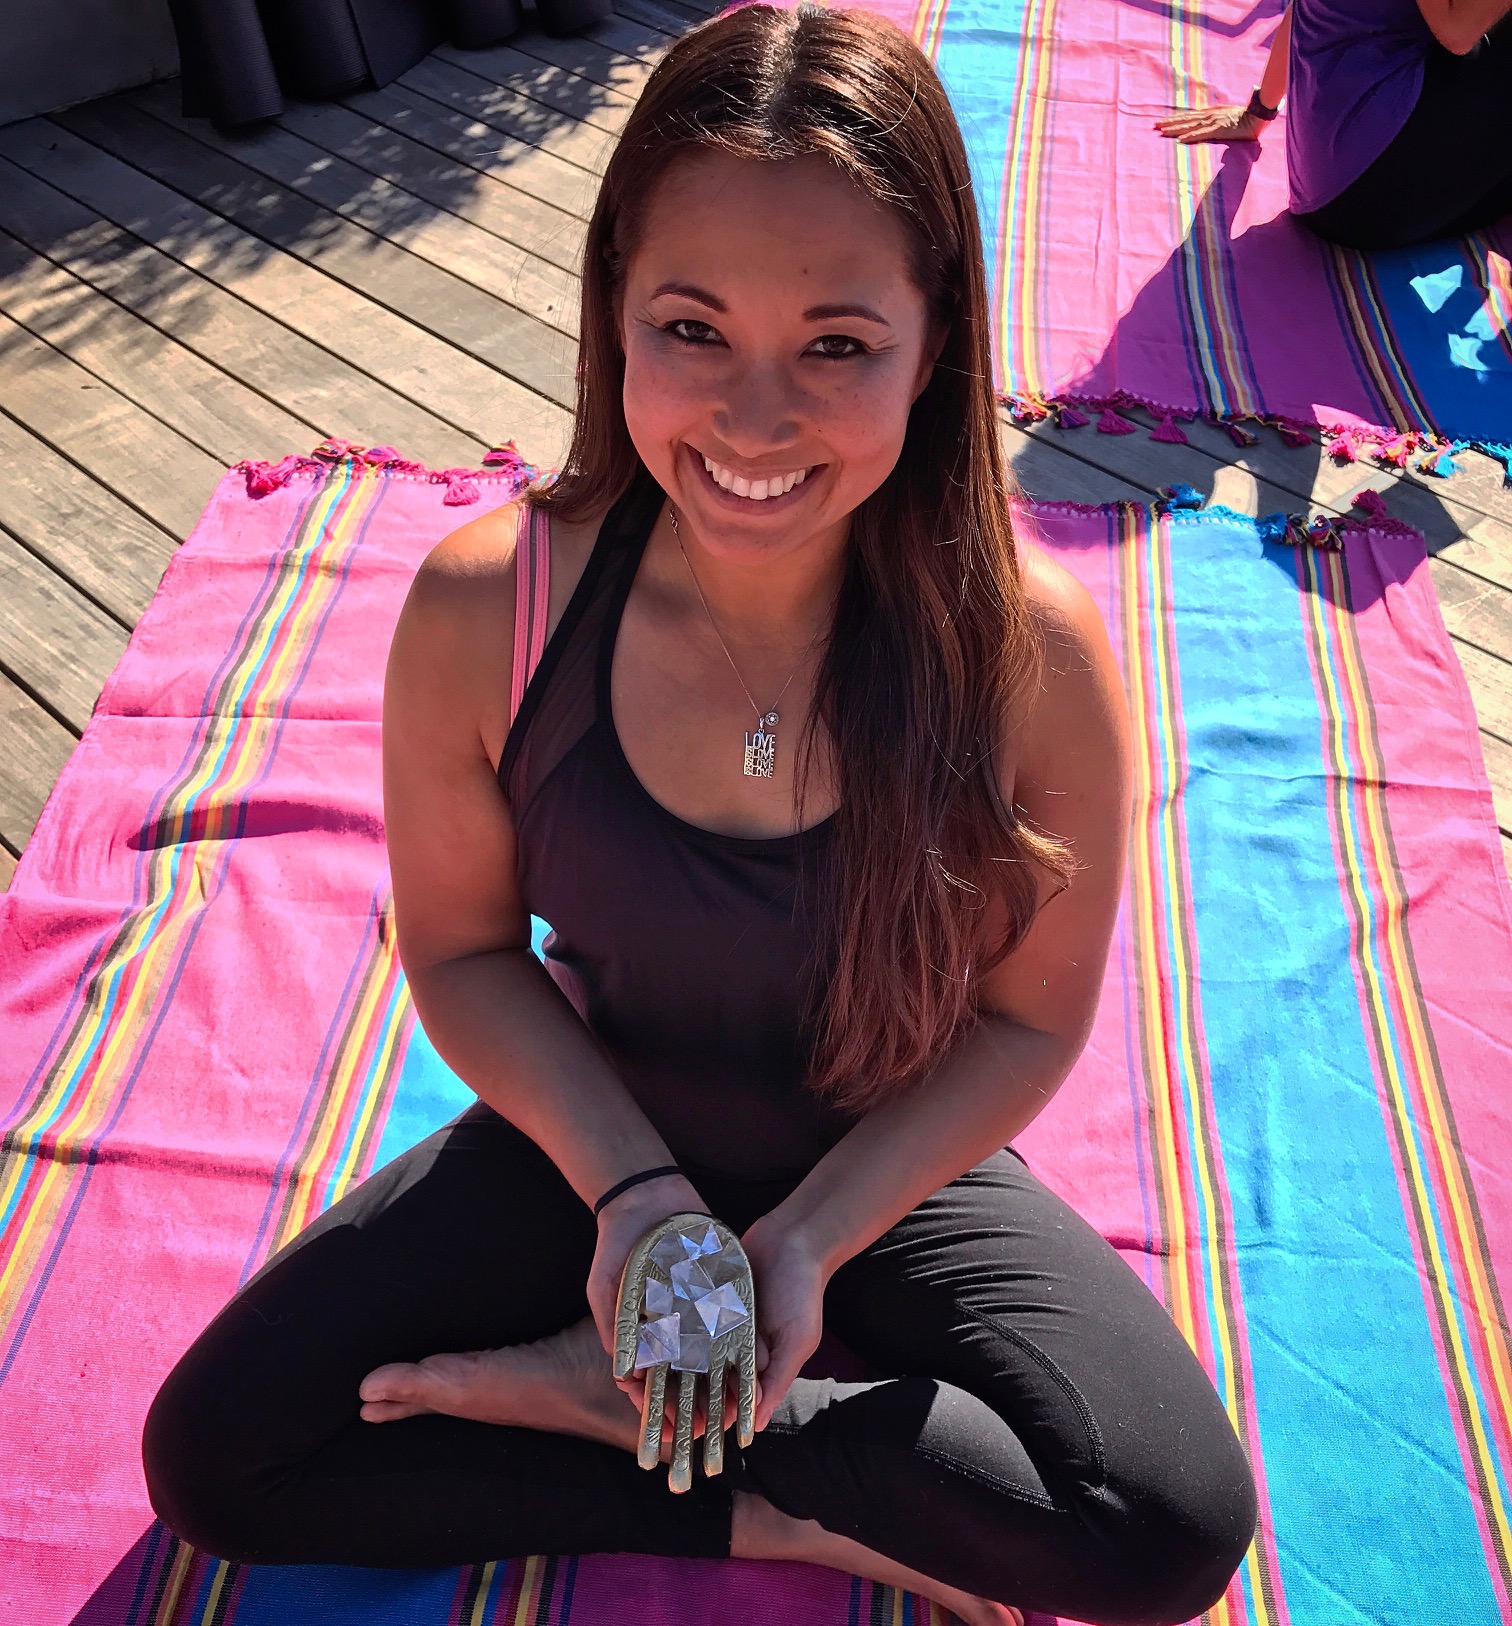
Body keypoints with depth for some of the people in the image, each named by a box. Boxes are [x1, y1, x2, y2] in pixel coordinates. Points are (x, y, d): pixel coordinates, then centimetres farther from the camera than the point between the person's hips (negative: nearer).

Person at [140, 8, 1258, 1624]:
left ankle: (614, 1394, -5)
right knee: (206, 1455, -5)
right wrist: (629, 1186, -19)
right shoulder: (479, 612, -22)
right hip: (598, 1138, 1)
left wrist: (810, 1236, -20)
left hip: (895, 1168, 0)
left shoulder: (1033, 651, -25)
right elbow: (461, 949, -7)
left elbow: (1029, 1014, -12)